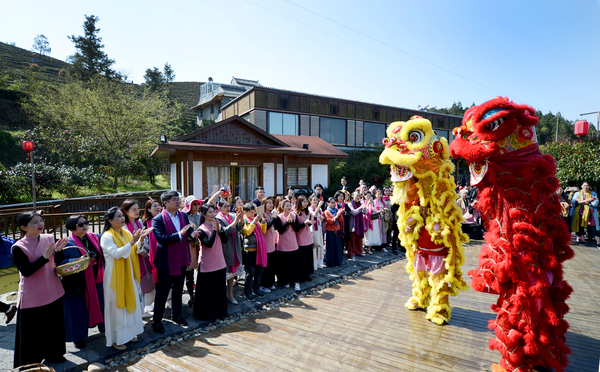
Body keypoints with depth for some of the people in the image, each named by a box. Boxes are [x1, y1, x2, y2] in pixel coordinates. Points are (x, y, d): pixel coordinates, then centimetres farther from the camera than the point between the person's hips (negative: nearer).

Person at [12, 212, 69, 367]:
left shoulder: (48, 238, -1)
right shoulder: (18, 248, -14)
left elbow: (58, 261, 6)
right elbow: (26, 271, -19)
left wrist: (59, 250, -13)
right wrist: (45, 257, -27)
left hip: (53, 292, 5)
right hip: (32, 296, -5)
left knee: (54, 324, 18)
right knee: (32, 330, 8)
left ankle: (53, 353, 38)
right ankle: (29, 363, 28)